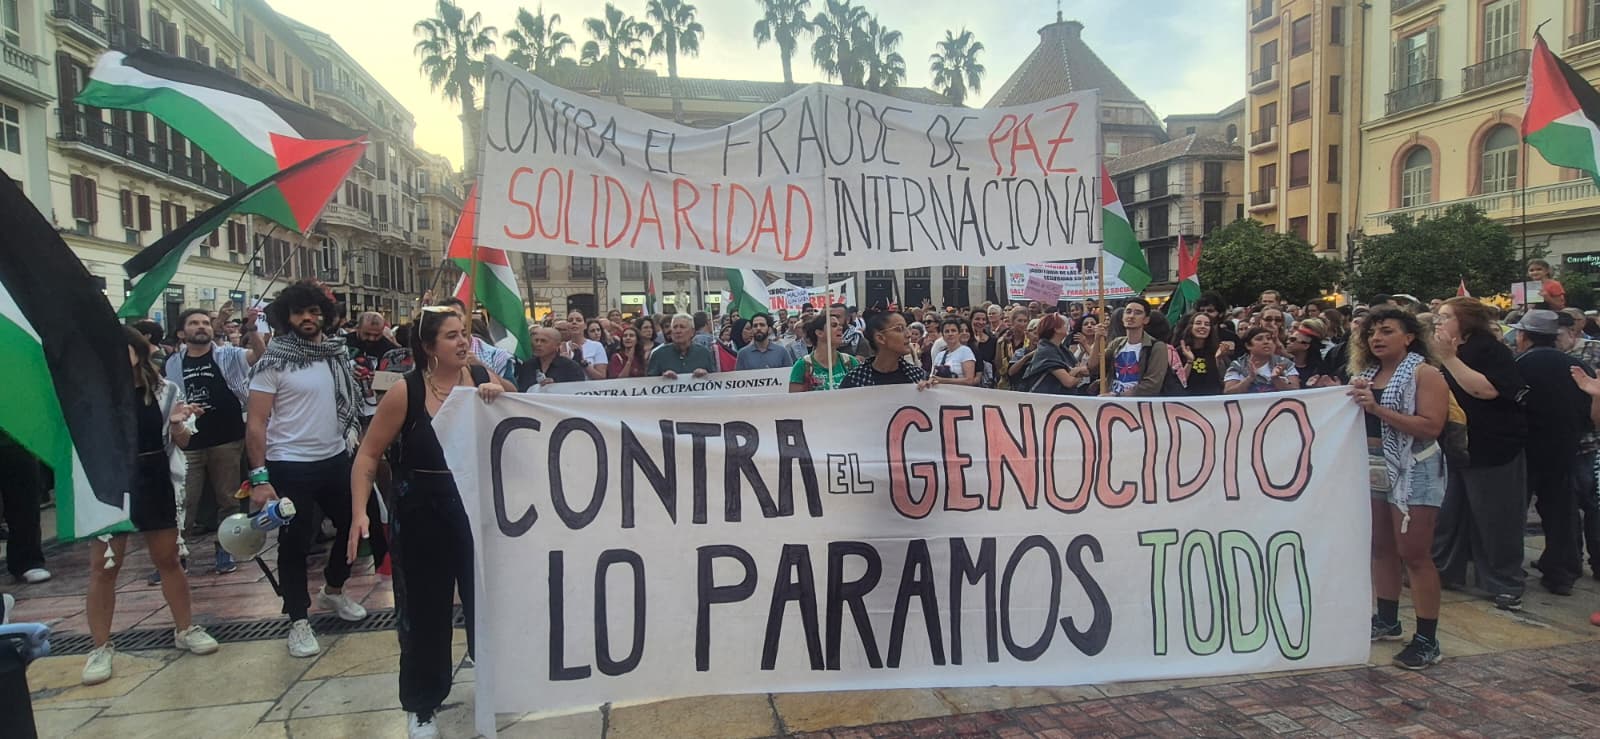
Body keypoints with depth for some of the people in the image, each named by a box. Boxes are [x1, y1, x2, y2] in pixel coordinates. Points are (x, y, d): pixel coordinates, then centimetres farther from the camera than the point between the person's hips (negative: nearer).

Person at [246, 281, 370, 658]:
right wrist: (259, 477, -18)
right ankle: (298, 621, 17)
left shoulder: (337, 353, 4)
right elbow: (256, 423, -12)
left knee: (353, 527, 16)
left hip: (336, 459, 6)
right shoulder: (273, 361, -11)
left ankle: (333, 591, 40)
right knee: (295, 543, 4)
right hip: (291, 466, -5)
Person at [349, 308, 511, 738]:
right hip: (422, 513, -2)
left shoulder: (485, 378, -4)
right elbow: (368, 456, -7)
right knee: (425, 610, 9)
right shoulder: (405, 392, -12)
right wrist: (359, 513, -18)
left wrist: (502, 397, -17)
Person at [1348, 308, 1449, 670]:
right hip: (1373, 469, 7)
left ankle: (1427, 640, 3)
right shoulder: (1366, 373, 12)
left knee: (1414, 555, -4)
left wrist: (1378, 408, -24)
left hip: (1412, 471, -7)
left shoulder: (1424, 374, -8)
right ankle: (1387, 620, 27)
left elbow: (1431, 427, -20)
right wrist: (1348, 400, -2)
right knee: (1381, 549, 14)